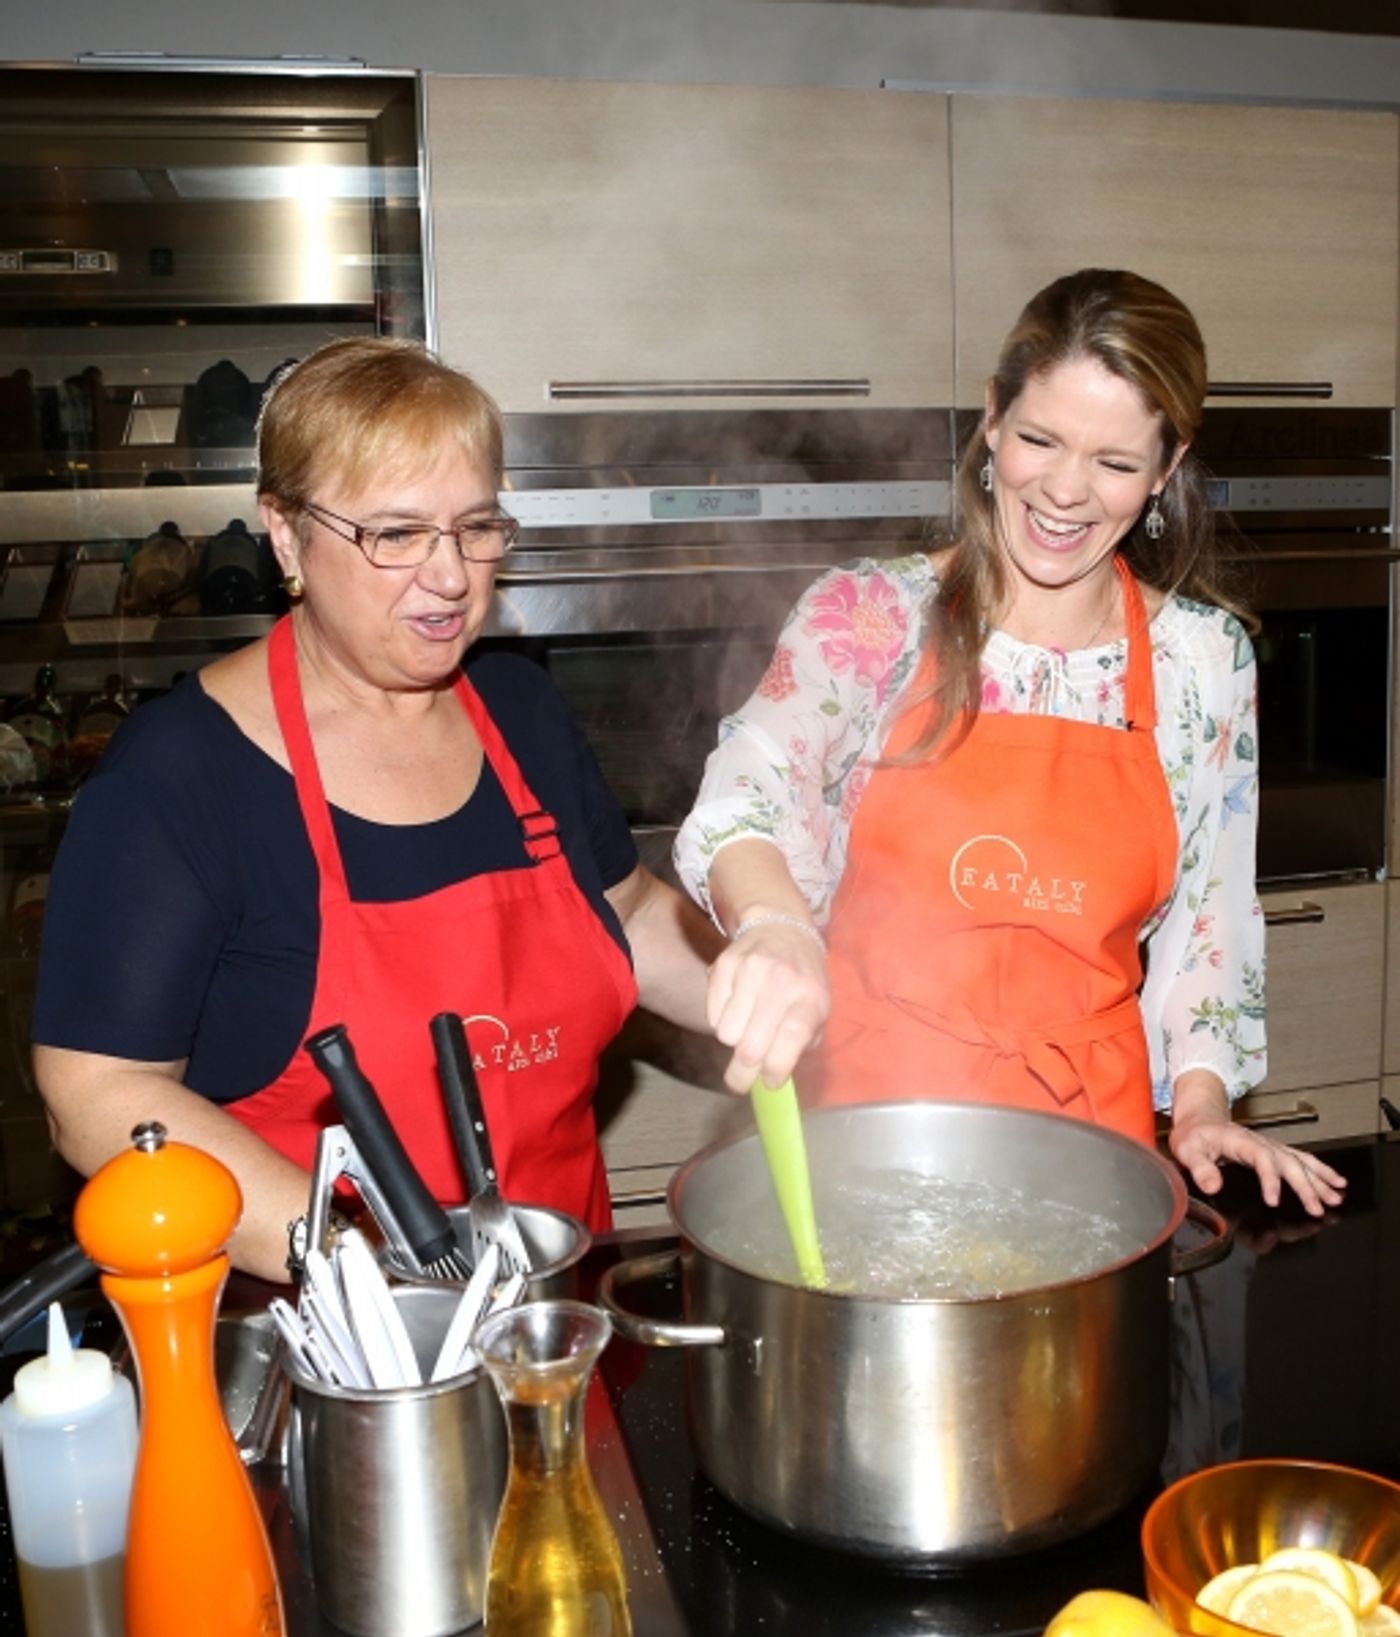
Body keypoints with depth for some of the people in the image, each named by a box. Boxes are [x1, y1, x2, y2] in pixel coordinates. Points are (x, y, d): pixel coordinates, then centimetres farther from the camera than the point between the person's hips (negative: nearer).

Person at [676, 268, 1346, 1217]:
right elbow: (748, 793, -24)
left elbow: (1208, 916, 8)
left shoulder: (1208, 660, 1)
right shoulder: (872, 615, -7)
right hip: (869, 1113, -1)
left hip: (1087, 1126, 2)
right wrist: (774, 925, -44)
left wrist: (1201, 1105, -3)